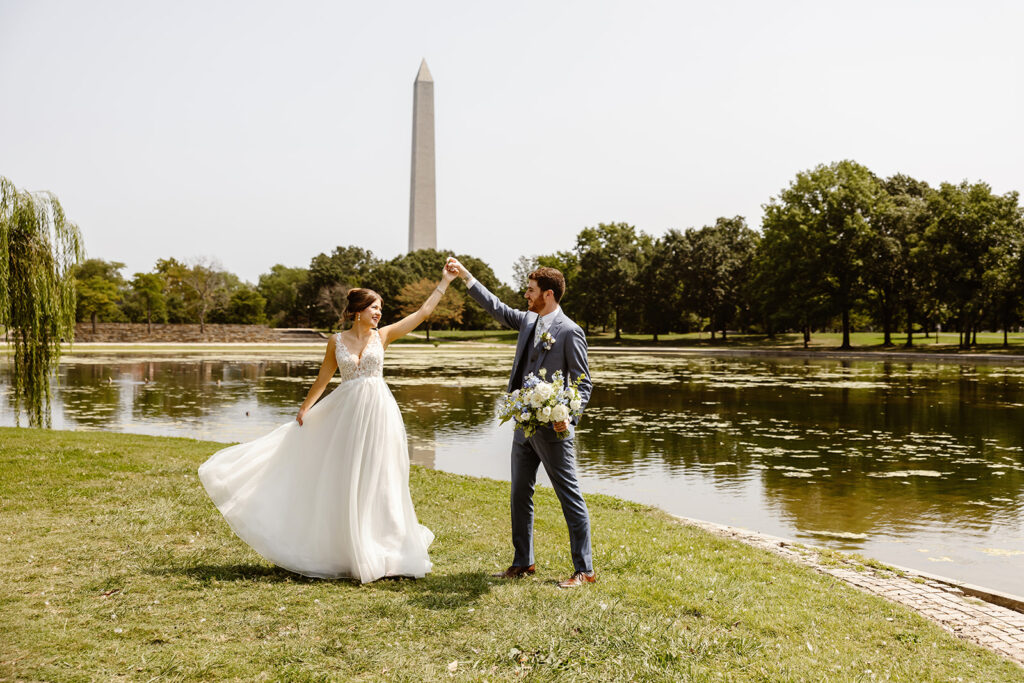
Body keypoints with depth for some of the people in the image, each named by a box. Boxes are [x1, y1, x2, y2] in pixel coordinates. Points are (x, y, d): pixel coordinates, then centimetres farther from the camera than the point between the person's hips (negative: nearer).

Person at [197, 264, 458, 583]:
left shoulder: (383, 336, 3)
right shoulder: (337, 341, 3)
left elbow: (423, 312, 2)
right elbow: (322, 379, 10)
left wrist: (444, 282, 1)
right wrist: (303, 409, 6)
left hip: (377, 411, 0)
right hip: (346, 413, 0)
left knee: (375, 481, 3)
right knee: (344, 482, 3)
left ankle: (375, 551, 15)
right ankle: (349, 553, 14)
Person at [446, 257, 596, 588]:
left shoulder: (569, 331, -11)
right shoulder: (529, 321, 10)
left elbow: (583, 382, -10)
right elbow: (497, 308, 22)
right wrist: (465, 276, 20)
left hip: (551, 428, -8)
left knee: (571, 498, -1)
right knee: (520, 495, 15)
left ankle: (584, 570, 8)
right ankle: (523, 562, 28)